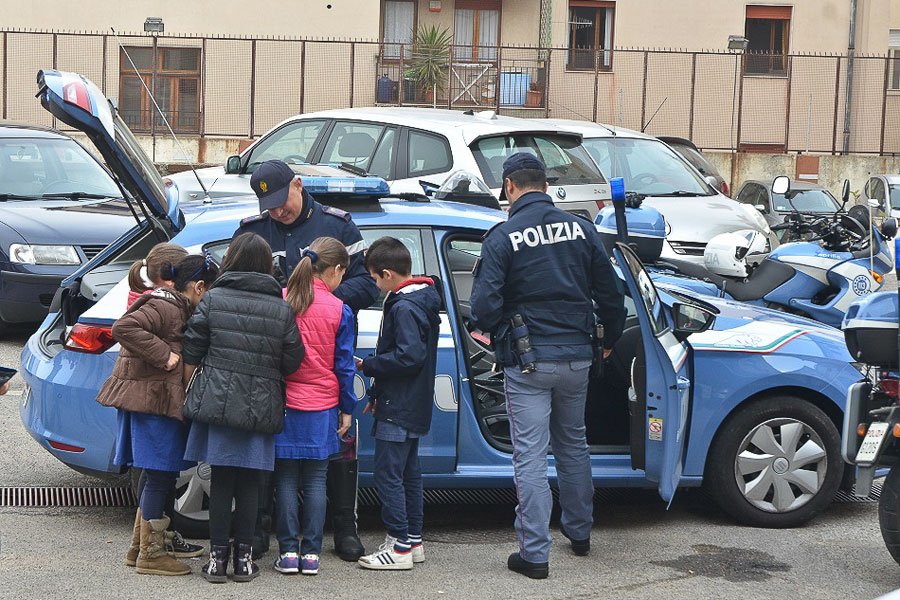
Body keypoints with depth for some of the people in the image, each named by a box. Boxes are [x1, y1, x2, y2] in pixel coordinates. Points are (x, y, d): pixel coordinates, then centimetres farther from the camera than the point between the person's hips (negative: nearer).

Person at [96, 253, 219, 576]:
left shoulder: (176, 307, 17)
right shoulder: (165, 307, -14)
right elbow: (123, 328, -26)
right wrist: (163, 355, -24)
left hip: (158, 401, 11)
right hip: (154, 401, -11)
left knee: (157, 477, 16)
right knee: (160, 477, -5)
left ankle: (140, 546, 25)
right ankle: (150, 554, 2)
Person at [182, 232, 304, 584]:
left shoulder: (212, 299, -1)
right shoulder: (283, 310, 1)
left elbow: (192, 355, 0)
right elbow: (291, 364, 1)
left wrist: (191, 393, 12)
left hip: (216, 401, 0)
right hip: (261, 407, 1)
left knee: (221, 480, 5)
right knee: (249, 482, 8)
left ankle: (217, 557, 7)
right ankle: (243, 557, 12)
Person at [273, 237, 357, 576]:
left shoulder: (280, 301, -2)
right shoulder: (339, 311, -5)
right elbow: (344, 365, 0)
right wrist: (347, 408, 8)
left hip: (284, 404, 1)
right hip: (322, 408, -1)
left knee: (286, 480, 7)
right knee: (315, 482, 6)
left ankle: (288, 552, 7)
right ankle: (311, 554, 8)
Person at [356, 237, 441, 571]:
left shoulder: (404, 308, -19)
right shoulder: (422, 301, 12)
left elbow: (409, 356, -27)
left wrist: (367, 365, -15)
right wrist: (378, 393, 17)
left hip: (398, 410, -11)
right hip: (413, 408, 11)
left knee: (388, 474, -6)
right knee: (408, 473, 17)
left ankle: (399, 547, -4)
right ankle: (413, 540, 24)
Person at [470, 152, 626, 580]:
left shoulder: (503, 237, -11)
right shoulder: (581, 229, 1)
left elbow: (484, 308, -16)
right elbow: (610, 293, 7)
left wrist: (497, 334, 7)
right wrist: (611, 338, 24)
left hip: (528, 361, -5)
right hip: (577, 357, 5)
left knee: (530, 456, 0)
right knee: (573, 443, 22)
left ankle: (534, 553, 0)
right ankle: (579, 531, 34)